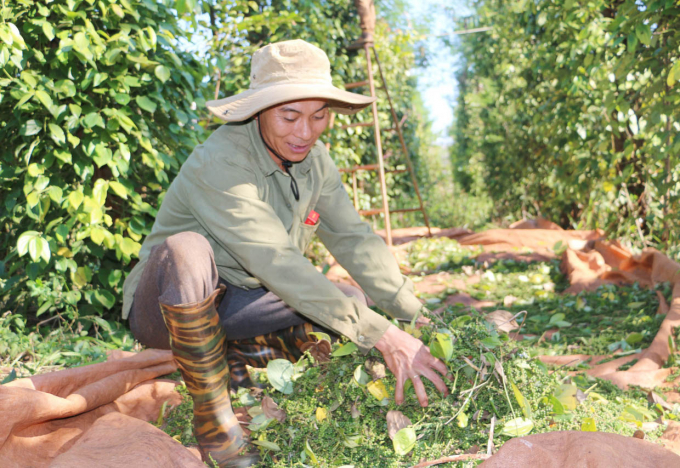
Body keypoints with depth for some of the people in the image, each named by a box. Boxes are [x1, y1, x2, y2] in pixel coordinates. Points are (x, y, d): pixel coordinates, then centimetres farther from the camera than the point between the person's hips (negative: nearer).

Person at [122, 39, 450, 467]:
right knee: (187, 251, -39)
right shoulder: (219, 164, -28)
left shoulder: (314, 159, -5)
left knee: (352, 301, -9)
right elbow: (279, 265, -35)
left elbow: (354, 239, -8)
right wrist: (381, 335, -37)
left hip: (234, 305, 6)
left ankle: (234, 358, 4)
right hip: (162, 306, -6)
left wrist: (419, 320, -18)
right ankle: (212, 416, -22)